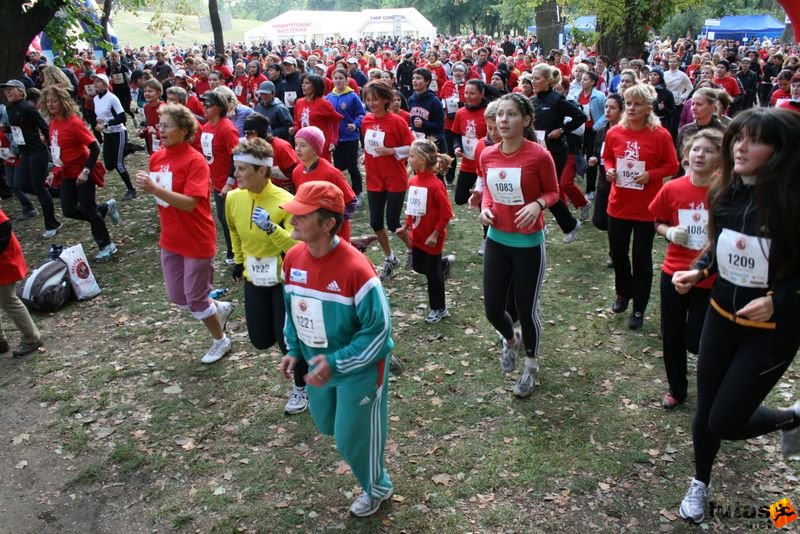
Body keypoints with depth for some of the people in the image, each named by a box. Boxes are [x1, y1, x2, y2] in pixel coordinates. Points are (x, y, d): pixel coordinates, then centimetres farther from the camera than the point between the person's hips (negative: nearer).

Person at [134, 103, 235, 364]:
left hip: (197, 240, -7)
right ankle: (221, 308, 42)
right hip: (171, 239, 8)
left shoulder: (195, 161, -19)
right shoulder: (157, 158, 2)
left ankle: (220, 341, 30)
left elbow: (190, 203, -29)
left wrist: (155, 188, -34)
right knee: (177, 298, 16)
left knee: (195, 299, 5)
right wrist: (147, 186, -1)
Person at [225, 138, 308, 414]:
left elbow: (296, 245, -26)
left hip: (284, 279, -5)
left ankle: (302, 388, 27)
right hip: (254, 279, 5)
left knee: (287, 338, 1)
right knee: (261, 340, 11)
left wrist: (271, 228, -39)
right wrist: (239, 261, 20)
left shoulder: (285, 201, -23)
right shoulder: (233, 198, -6)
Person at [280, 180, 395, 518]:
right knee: (327, 425, 25)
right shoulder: (293, 258, -9)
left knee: (353, 439, 10)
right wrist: (294, 350, 2)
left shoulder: (355, 268, -31)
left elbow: (378, 330, -25)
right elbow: (292, 308, 9)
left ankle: (377, 489, 41)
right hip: (320, 365, 7)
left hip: (361, 369, -7)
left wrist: (337, 363, -26)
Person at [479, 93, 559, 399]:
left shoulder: (539, 156, -16)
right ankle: (510, 340, 46)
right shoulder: (487, 156, -2)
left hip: (529, 244, -4)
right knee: (492, 310, 9)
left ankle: (531, 365, 34)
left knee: (526, 309, 7)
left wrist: (537, 204, -24)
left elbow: (553, 192, -4)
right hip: (496, 241, 5)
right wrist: (485, 207, -7)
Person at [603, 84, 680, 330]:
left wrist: (650, 175, -21)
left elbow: (672, 166, -4)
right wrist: (609, 170, -8)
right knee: (617, 252, 15)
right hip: (618, 205, 4)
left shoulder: (660, 135, -11)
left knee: (641, 258, 6)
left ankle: (639, 308, 20)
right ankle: (623, 293, 40)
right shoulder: (614, 132, -2)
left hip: (646, 207, -3)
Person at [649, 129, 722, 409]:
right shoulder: (672, 189, -5)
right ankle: (676, 389, 35)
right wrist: (669, 232, -11)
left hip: (711, 278, -3)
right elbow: (658, 223, 9)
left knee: (695, 340, 1)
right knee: (671, 335, 12)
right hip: (674, 272, 3)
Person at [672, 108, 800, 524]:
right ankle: (700, 483, 41)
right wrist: (697, 271, -5)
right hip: (721, 317, 5)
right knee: (704, 412, 15)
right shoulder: (726, 192, -3)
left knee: (725, 422, 0)